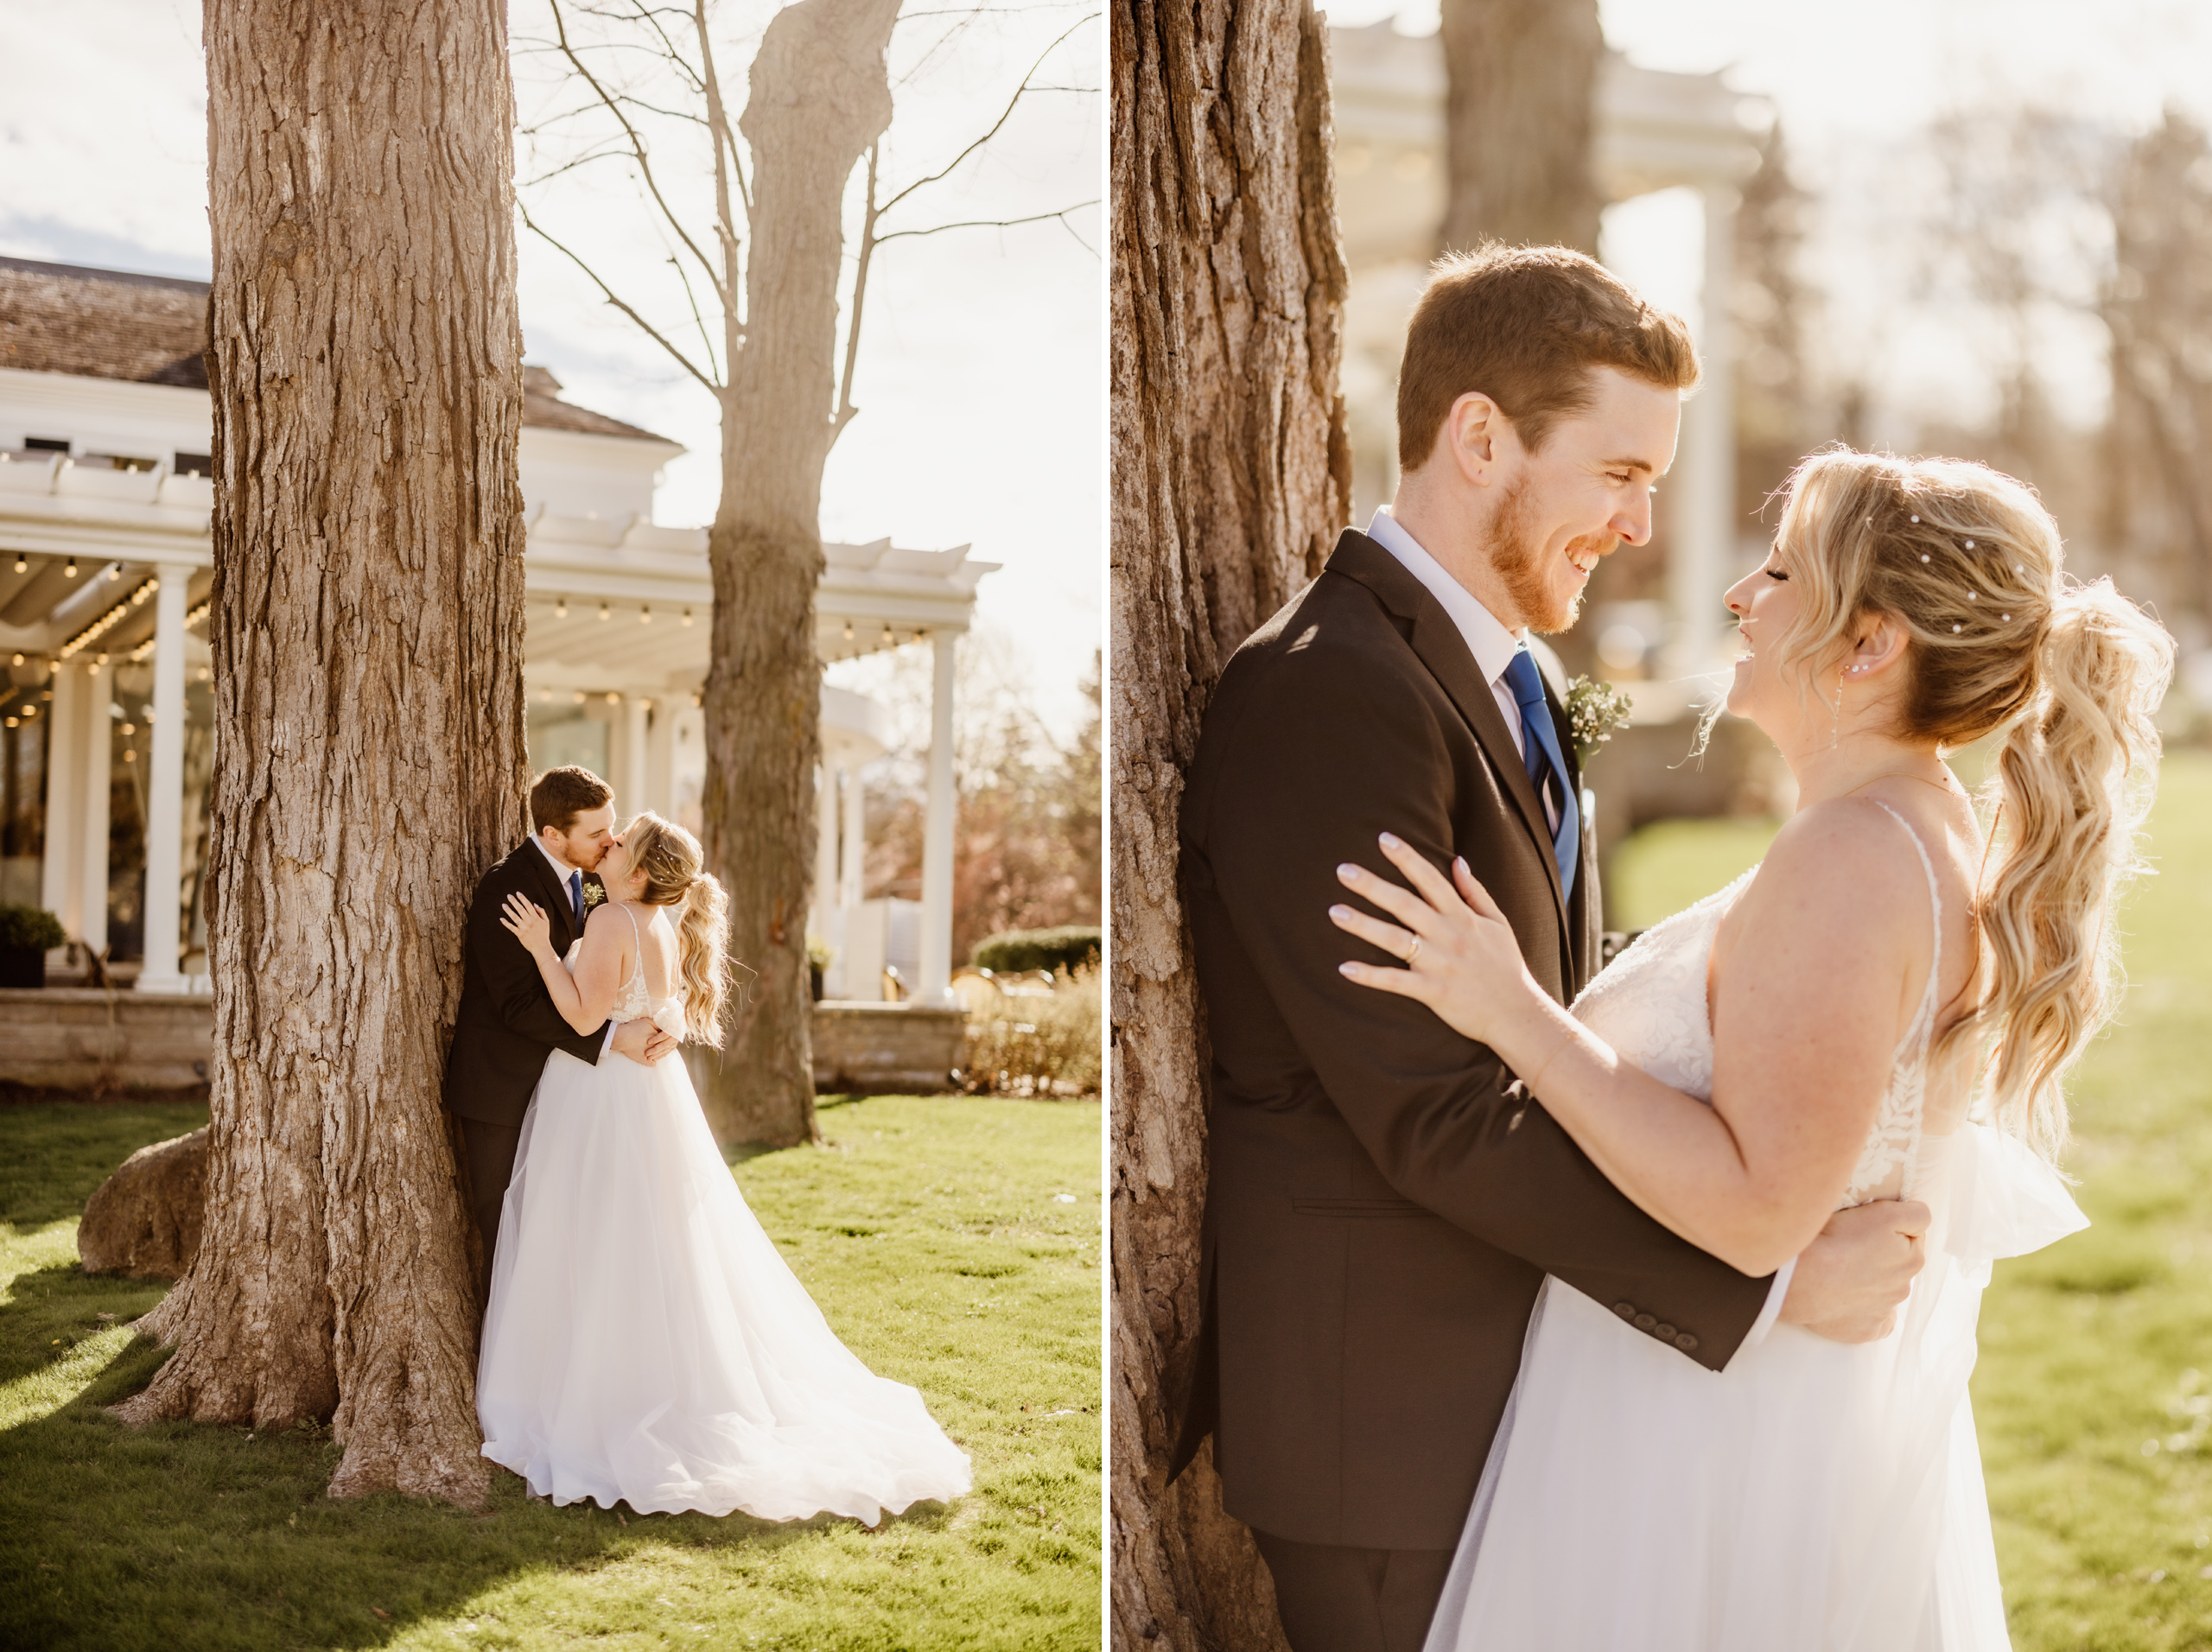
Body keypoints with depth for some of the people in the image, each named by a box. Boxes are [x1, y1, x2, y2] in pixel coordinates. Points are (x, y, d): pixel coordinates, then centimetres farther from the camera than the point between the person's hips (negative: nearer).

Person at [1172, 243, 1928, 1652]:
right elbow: (1436, 1115, -25)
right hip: (1388, 1404, -9)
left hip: (1519, 1365, 9)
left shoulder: (1512, 680, 10)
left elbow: (1565, 1009, 10)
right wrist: (1769, 1282, -22)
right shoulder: (1328, 696, -22)